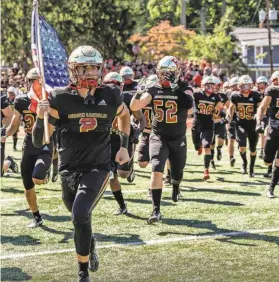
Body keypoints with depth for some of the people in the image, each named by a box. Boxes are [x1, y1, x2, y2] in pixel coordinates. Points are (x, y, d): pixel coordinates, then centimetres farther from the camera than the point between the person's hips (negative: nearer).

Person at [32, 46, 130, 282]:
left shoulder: (111, 96, -5)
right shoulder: (60, 98, -11)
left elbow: (124, 115, 21)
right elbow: (39, 141, -10)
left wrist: (124, 146, 14)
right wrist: (41, 117, -27)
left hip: (98, 168, -1)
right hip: (69, 170, 2)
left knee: (80, 215, -22)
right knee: (80, 218, 18)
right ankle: (90, 245, 54)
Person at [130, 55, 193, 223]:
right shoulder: (153, 89, -4)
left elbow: (189, 106, -24)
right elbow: (134, 107, -13)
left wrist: (177, 89, -29)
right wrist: (139, 92, -31)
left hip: (178, 139, 0)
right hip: (159, 137, 0)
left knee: (177, 173, 15)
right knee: (157, 170, -18)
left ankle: (176, 187, 54)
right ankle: (156, 210, -16)